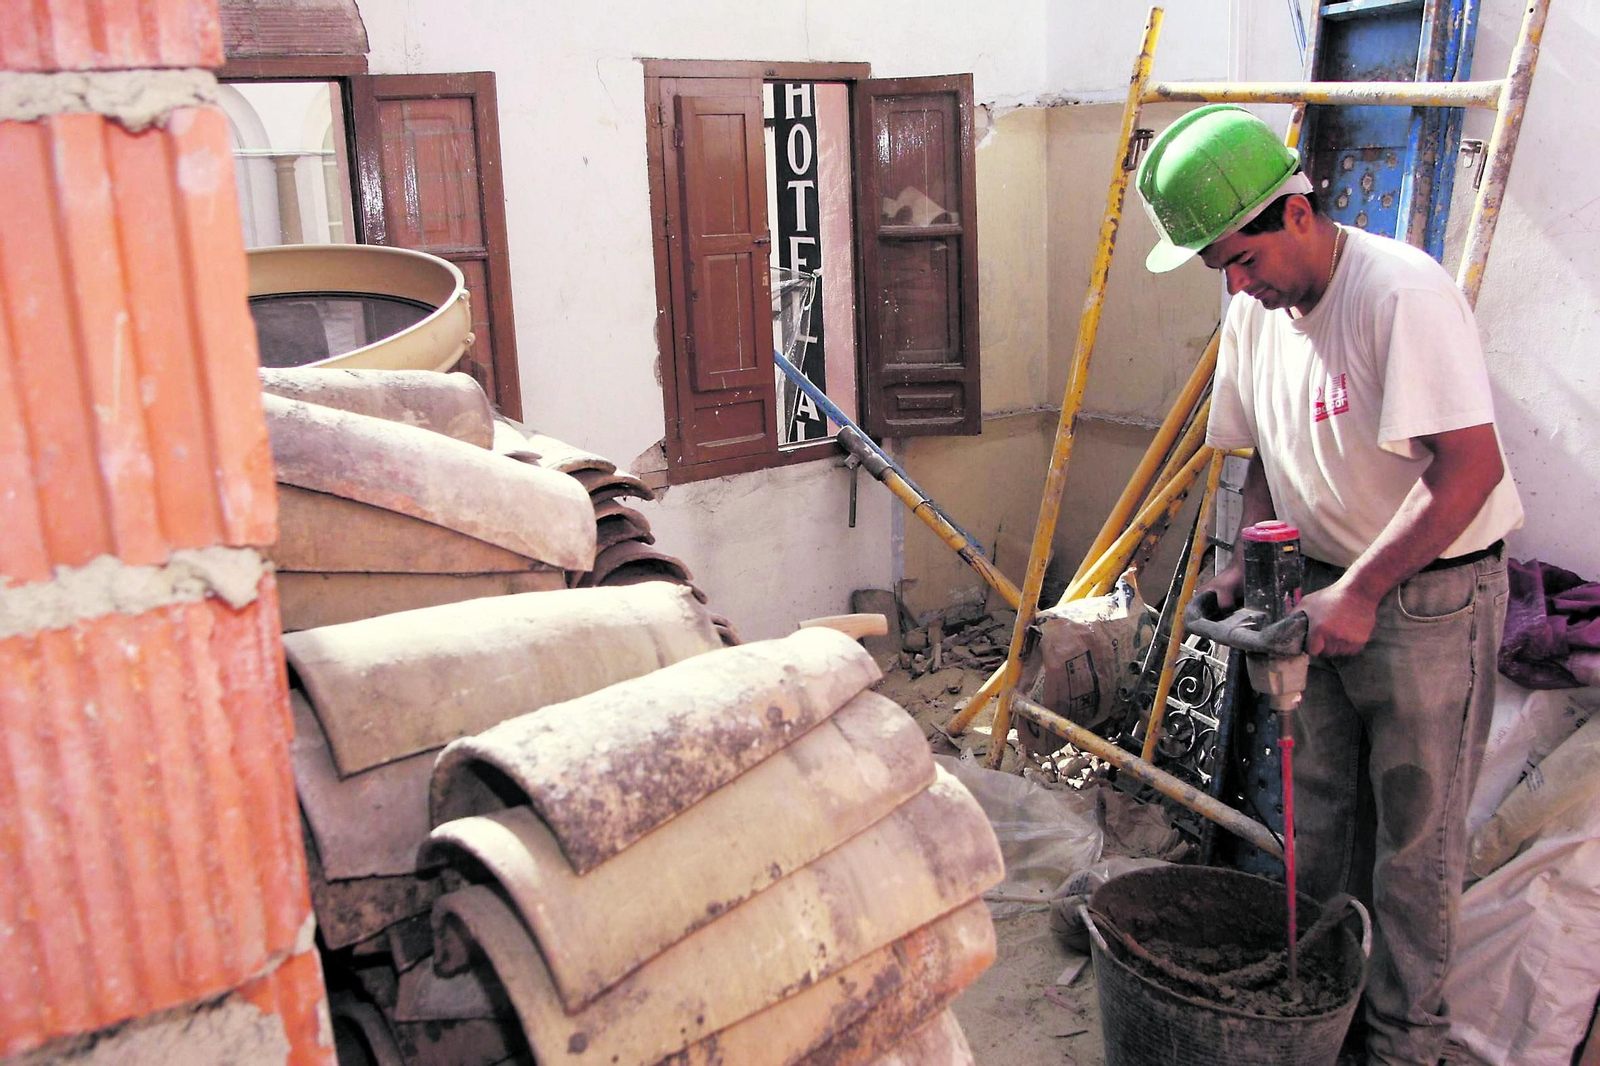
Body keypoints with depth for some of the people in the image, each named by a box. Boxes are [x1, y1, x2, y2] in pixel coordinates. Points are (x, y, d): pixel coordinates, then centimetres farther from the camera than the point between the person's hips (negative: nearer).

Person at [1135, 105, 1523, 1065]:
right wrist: (1256, 559, 2)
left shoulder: (1404, 293, -23)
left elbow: (1471, 467, -28)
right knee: (1319, 812, 17)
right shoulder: (1254, 312, 2)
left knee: (1415, 830, 5)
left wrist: (1360, 591, -26)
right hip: (1330, 593, 7)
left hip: (1431, 596, -7)